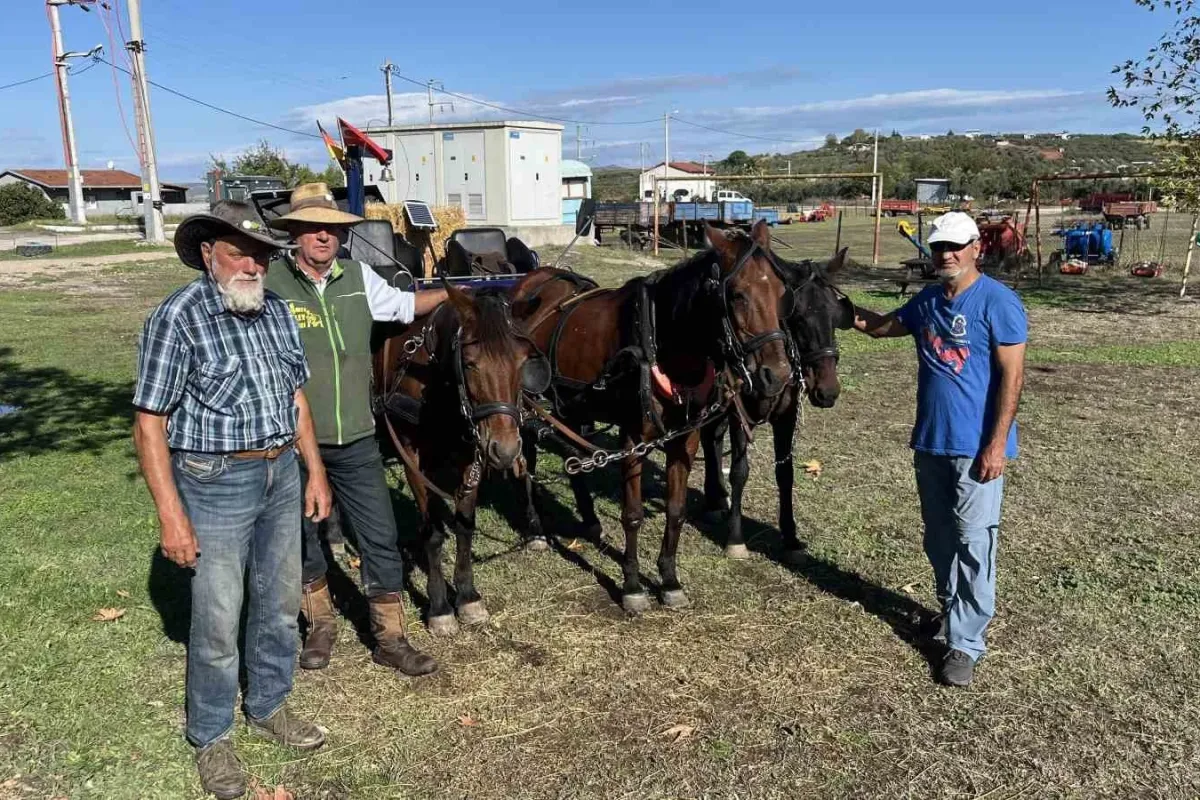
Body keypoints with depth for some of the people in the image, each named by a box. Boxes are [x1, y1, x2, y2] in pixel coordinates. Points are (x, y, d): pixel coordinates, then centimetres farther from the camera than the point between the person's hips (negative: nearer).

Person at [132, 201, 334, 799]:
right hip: (216, 484, -6)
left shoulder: (275, 310, 4)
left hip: (282, 475, 6)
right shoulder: (177, 318, -14)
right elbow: (149, 423, -14)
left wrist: (316, 472, 11)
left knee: (280, 603, 17)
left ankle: (267, 707, 39)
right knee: (218, 619, 5)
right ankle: (211, 737, 27)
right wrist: (172, 517, -17)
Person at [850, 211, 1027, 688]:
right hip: (930, 442, 7)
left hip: (976, 447, -7)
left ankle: (965, 642, 7)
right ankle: (951, 610, 37)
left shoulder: (998, 302, -12)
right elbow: (884, 326, 23)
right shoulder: (926, 302, 7)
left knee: (972, 543, -2)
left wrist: (996, 445, -19)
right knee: (938, 537, 18)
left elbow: (1011, 376, -15)